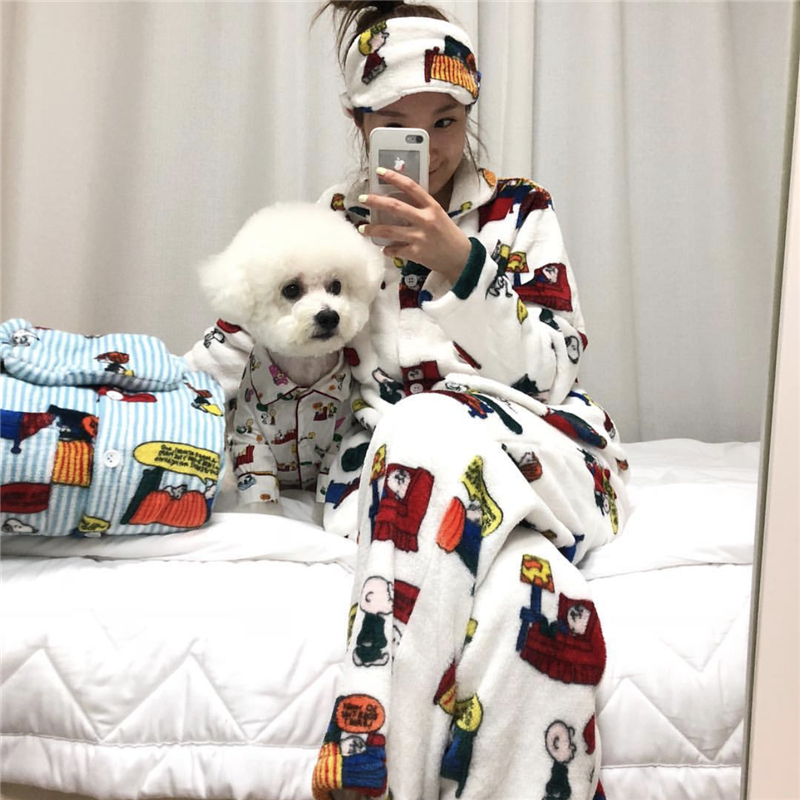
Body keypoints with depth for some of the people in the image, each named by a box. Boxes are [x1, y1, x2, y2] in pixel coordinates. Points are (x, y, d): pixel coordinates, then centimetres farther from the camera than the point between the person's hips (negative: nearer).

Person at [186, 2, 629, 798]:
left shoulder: (520, 210, 7)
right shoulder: (334, 219, 12)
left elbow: (551, 371, -3)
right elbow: (244, 342, 18)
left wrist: (460, 260, -17)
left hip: (530, 445, 0)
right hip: (384, 450, 0)